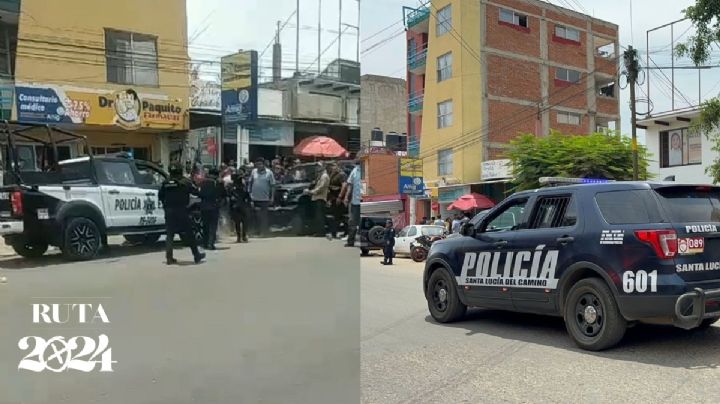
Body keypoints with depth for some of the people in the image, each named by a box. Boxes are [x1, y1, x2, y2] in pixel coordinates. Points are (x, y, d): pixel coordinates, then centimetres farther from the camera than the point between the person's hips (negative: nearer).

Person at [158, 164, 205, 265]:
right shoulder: (185, 182, -5)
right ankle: (196, 255, 12)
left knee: (169, 234, 8)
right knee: (189, 234, 6)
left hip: (169, 212, 3)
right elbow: (195, 192, -4)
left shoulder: (166, 183, 3)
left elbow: (160, 196, 7)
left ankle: (169, 257, 2)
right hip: (182, 211, -3)